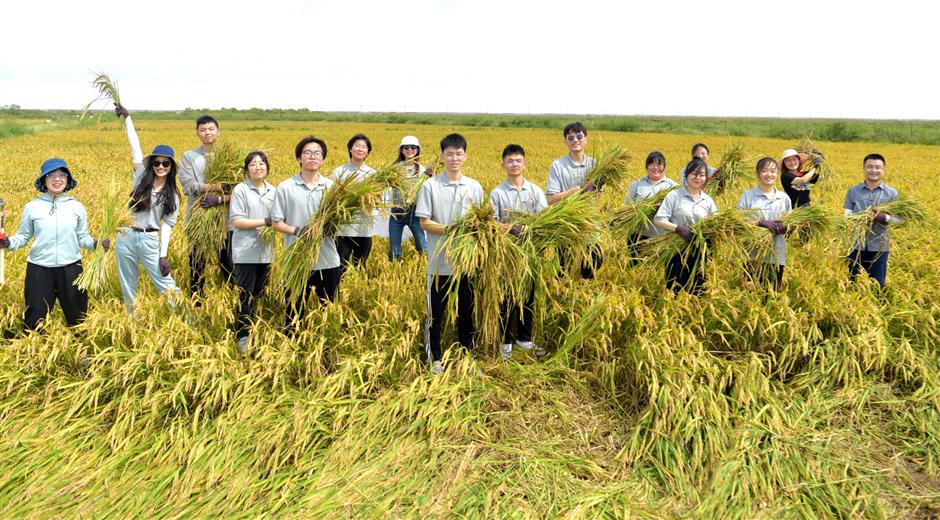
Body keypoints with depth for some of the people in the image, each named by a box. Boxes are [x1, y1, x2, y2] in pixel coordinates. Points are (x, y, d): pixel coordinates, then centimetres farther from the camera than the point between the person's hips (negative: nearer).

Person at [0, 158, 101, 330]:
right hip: (39, 269, -1)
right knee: (35, 318, 9)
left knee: (78, 316, 13)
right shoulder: (32, 207, 0)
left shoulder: (76, 206, 2)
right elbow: (23, 236, 6)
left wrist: (95, 244, -12)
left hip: (70, 268, 1)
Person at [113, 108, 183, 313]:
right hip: (126, 238, 2)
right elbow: (135, 145, 3)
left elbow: (167, 225, 0)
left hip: (150, 241, -2)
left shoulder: (172, 195, 3)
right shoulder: (141, 177, 5)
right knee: (128, 287, 10)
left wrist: (163, 255, -9)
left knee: (166, 285, -4)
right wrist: (127, 118, 3)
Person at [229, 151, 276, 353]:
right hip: (245, 253, -5)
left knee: (260, 294, 11)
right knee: (245, 296, -3)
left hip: (266, 252, 5)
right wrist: (265, 221, -16)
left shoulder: (272, 191, 10)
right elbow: (236, 221, -11)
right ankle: (242, 337, 6)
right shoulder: (240, 190, -5)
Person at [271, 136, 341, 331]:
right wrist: (297, 231, -18)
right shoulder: (285, 188, -2)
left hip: (328, 261, 2)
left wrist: (333, 227, -16)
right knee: (295, 309, 10)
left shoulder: (332, 187, 2)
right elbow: (276, 223, 0)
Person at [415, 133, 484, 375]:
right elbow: (425, 223, -7)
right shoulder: (430, 186, -5)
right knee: (436, 312, 7)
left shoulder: (474, 187, 4)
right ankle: (434, 357, 22)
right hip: (440, 261, -2)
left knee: (466, 310, 13)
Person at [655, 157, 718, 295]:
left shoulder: (708, 201, 9)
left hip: (699, 252, 4)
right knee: (675, 290, 1)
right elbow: (658, 219, -9)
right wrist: (678, 228, -22)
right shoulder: (674, 195, -3)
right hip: (677, 250, -3)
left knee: (697, 290, 9)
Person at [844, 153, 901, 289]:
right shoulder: (853, 191, 1)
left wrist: (885, 217, -20)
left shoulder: (892, 193, -1)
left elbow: (901, 218, -1)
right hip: (856, 245, 1)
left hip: (879, 247, -1)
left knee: (877, 284, 8)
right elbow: (847, 216, -2)